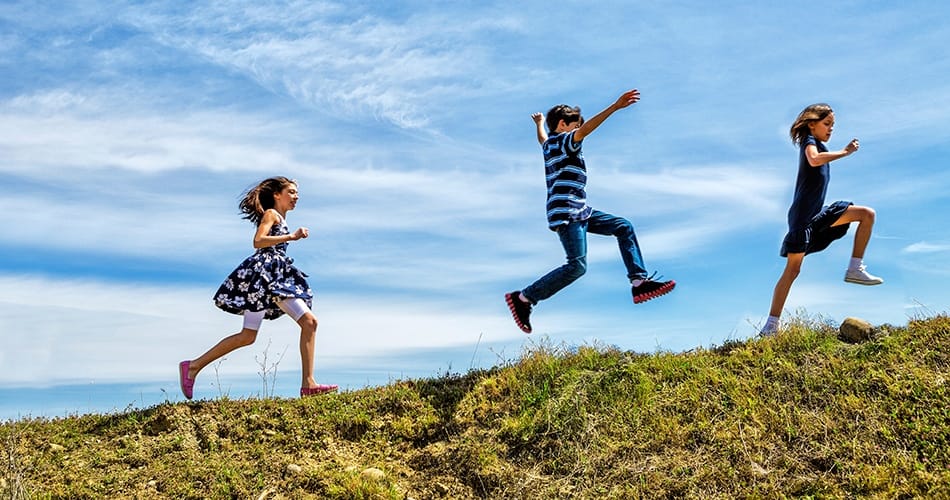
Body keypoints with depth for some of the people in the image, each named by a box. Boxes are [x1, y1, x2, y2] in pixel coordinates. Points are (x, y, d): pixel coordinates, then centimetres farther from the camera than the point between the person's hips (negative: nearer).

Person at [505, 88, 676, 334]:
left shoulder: (550, 144, 21)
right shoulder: (563, 141, -5)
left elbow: (541, 137, 45)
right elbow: (586, 128, -24)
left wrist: (539, 122, 68)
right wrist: (615, 107, -33)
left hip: (579, 212, 11)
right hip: (566, 213, -11)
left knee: (624, 227, 7)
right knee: (577, 265, -18)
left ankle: (639, 283, -1)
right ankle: (523, 298, -10)